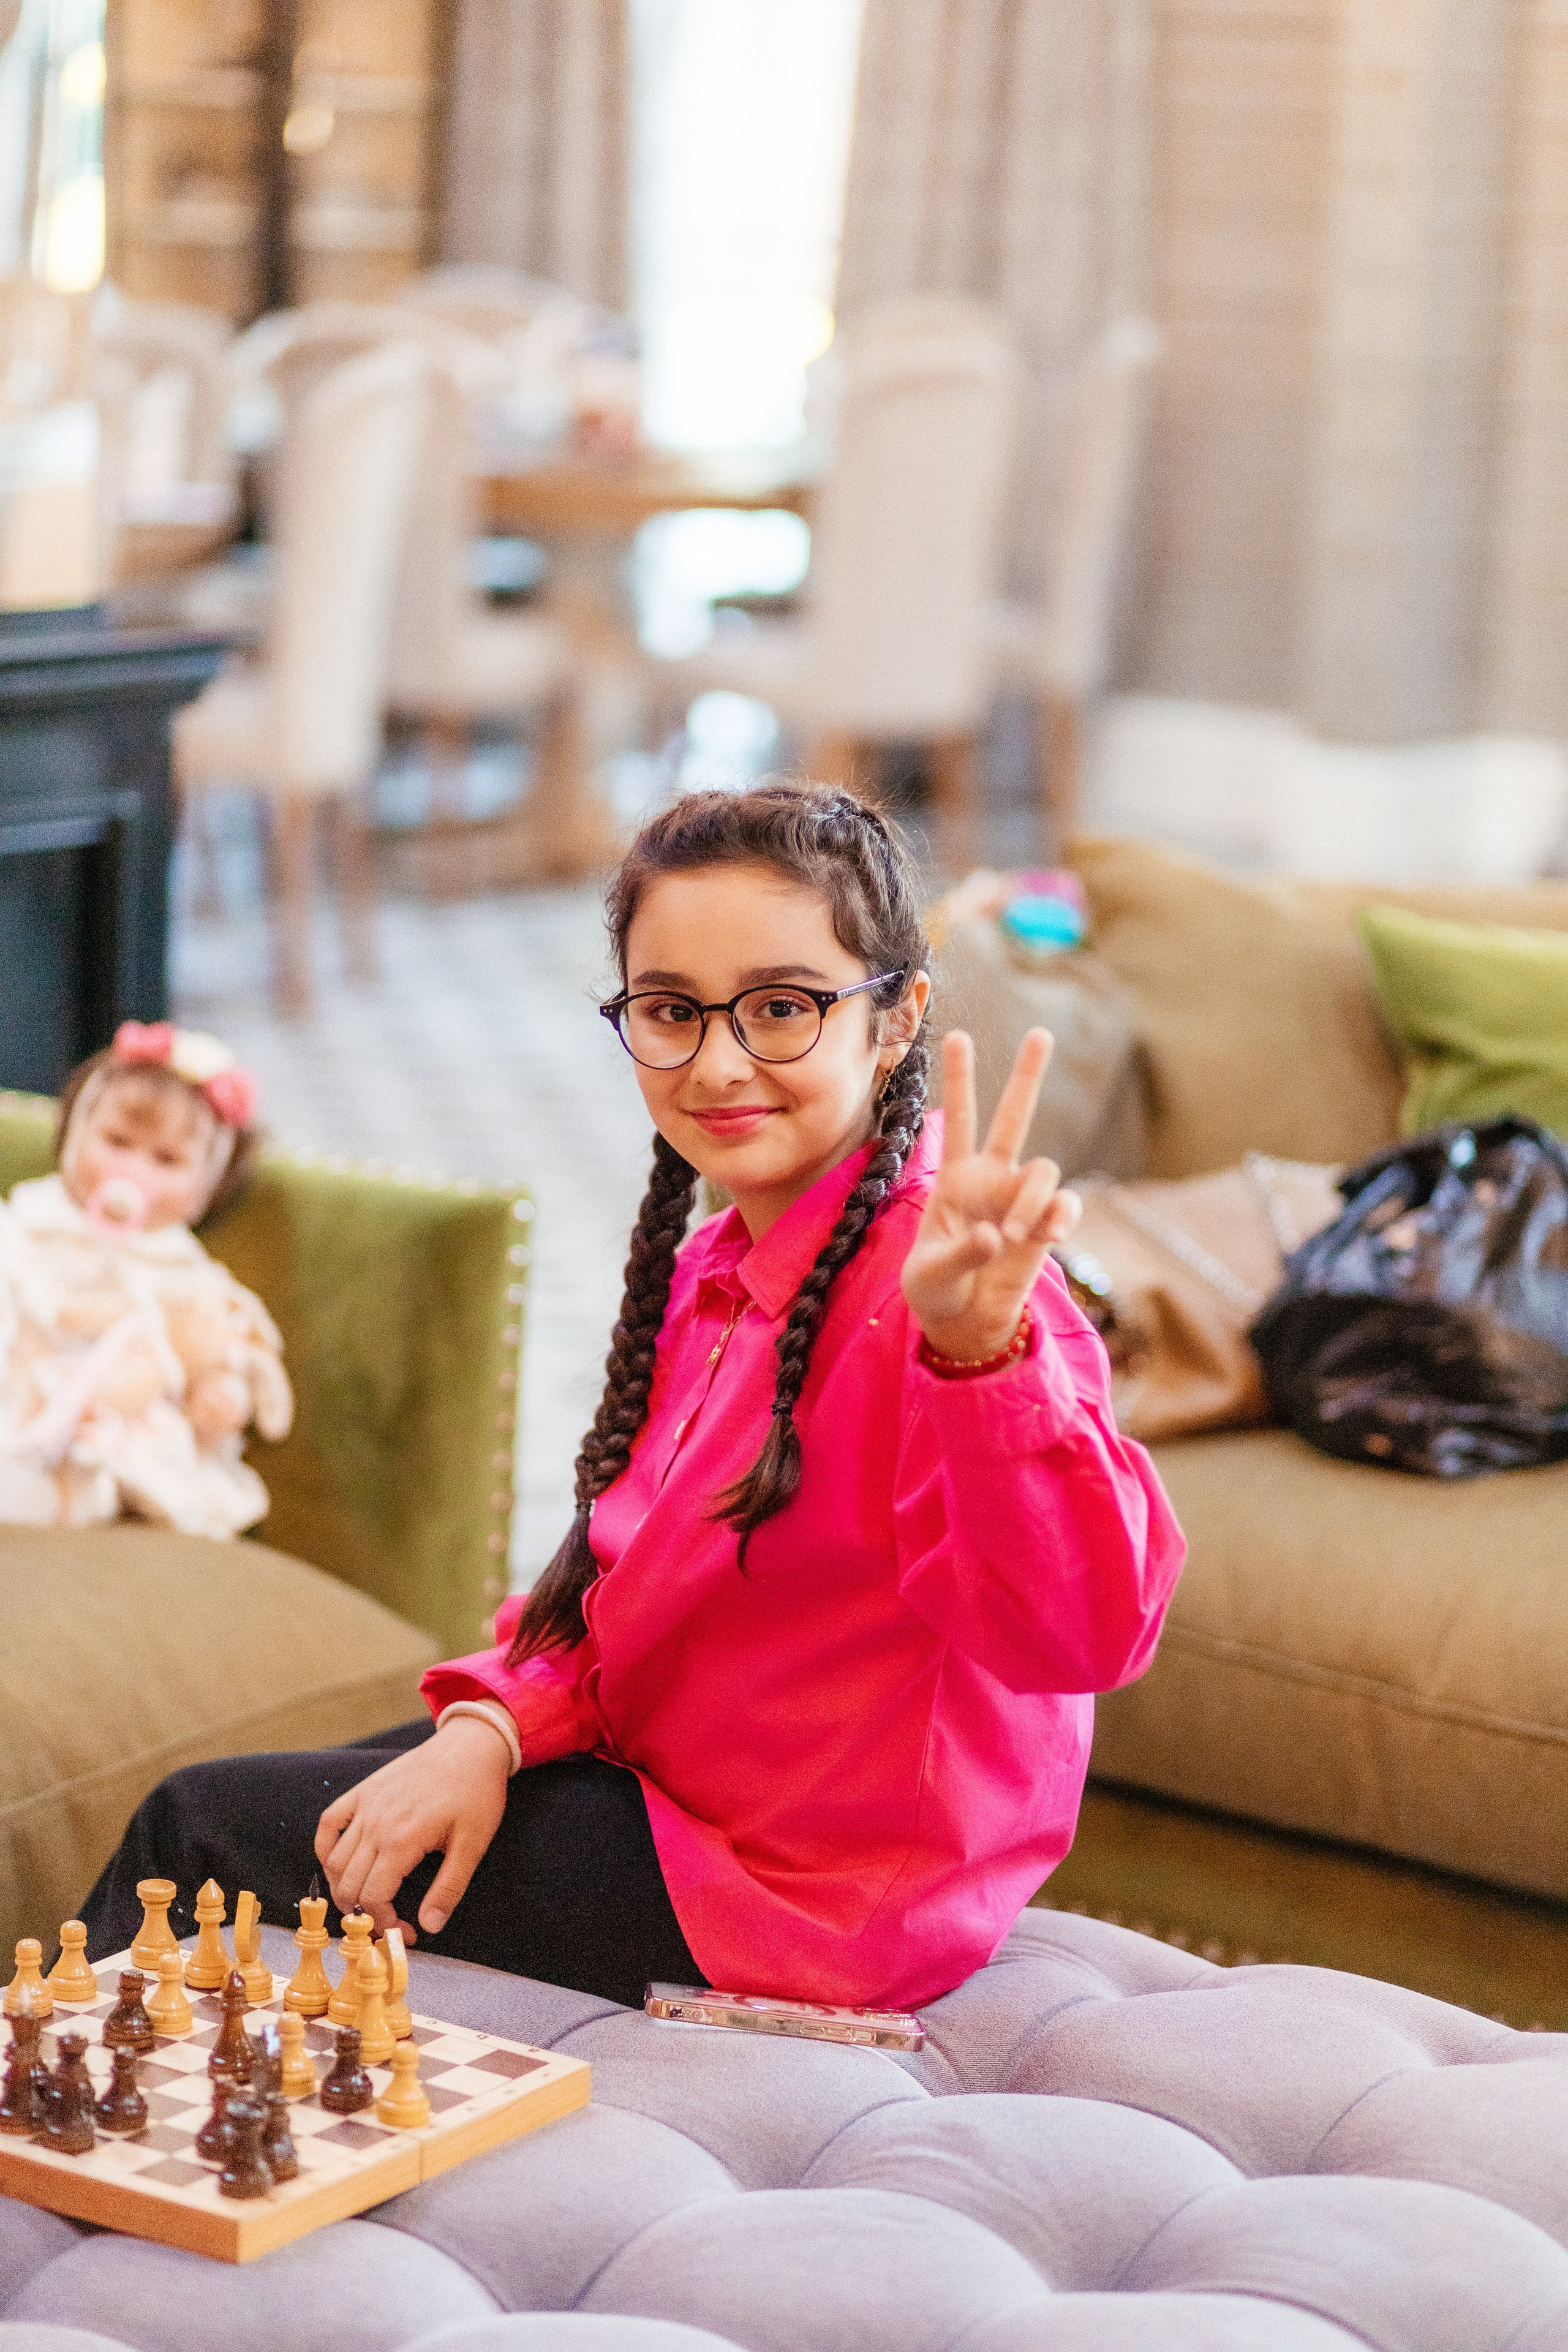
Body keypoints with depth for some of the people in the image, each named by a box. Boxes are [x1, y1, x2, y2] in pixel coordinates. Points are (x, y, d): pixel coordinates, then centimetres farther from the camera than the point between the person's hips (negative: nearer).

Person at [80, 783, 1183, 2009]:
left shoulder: (925, 1277, -27)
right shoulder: (713, 1268, 5)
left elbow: (1085, 1631, -41)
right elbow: (626, 1575, 9)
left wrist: (981, 1348, -57)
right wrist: (494, 1728, -10)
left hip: (797, 1895, -9)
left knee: (201, 1828, 1)